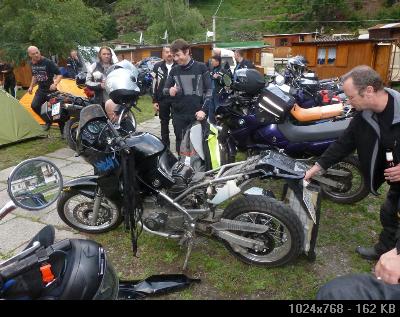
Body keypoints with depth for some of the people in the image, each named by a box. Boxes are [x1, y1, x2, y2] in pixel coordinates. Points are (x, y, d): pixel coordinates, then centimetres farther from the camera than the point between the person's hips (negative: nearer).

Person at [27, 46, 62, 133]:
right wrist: (31, 86, 18)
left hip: (51, 89, -6)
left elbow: (59, 74, -19)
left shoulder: (48, 62, -18)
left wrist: (55, 84, -34)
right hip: (41, 89, 7)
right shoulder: (32, 64, 3)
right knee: (34, 105, -4)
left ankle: (63, 131, 2)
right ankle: (48, 121, 18)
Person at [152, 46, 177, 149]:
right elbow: (154, 84, 4)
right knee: (164, 124, 10)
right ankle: (165, 147, 21)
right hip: (162, 99, 2)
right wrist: (154, 101, -1)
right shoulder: (157, 66, 5)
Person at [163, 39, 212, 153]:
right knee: (181, 145, 9)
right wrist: (169, 91, -14)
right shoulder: (174, 70, 8)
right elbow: (165, 89, 12)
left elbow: (209, 90, -1)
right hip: (179, 115, 3)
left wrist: (204, 110, -12)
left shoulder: (201, 67, -1)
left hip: (197, 114, -3)